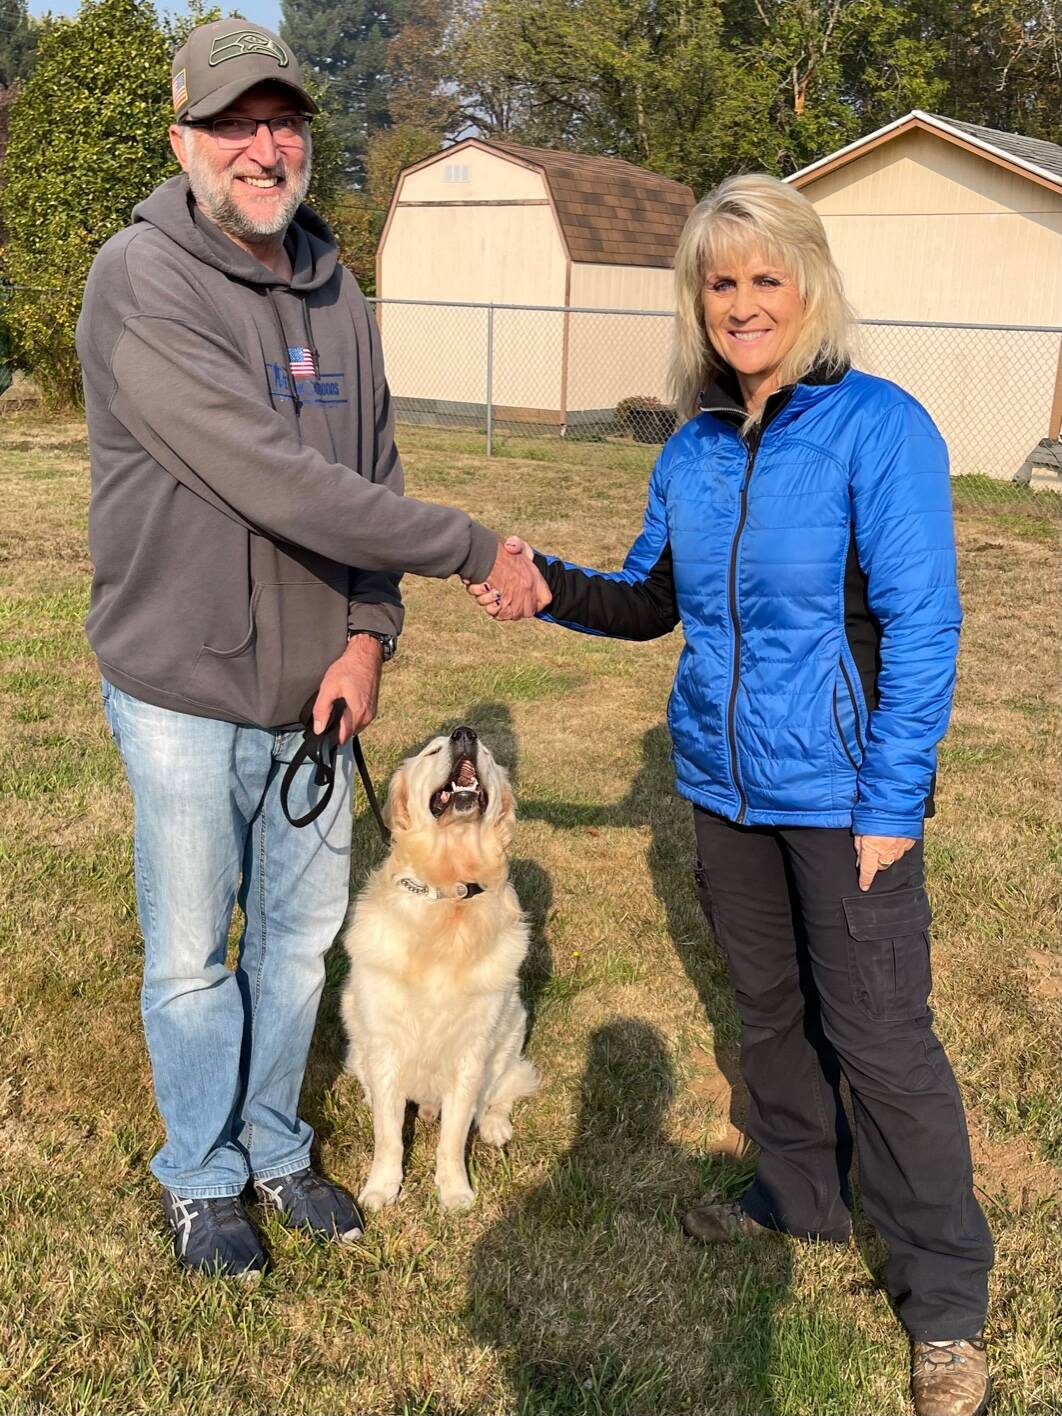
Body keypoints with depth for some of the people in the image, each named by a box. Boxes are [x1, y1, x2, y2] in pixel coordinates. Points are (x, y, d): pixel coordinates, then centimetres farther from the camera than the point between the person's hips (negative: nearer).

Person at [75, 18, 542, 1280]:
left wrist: (369, 633, -6)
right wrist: (476, 551, -21)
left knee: (300, 936, 17)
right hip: (185, 696, -6)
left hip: (314, 694, 6)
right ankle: (201, 1177, 32)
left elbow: (371, 474, 9)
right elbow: (278, 484, -26)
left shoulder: (335, 293, 6)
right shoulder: (141, 285, -17)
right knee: (191, 957, 9)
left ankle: (274, 1148, 39)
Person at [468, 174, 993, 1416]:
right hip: (726, 779, 6)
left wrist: (891, 803, -17)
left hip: (841, 791, -6)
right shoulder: (691, 449, 4)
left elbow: (921, 627, -15)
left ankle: (945, 1299, 19)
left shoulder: (876, 426, -14)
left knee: (878, 1034, 1)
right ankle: (801, 1195, 43)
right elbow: (653, 599, 13)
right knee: (768, 1004, 20)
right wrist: (555, 589, -6)